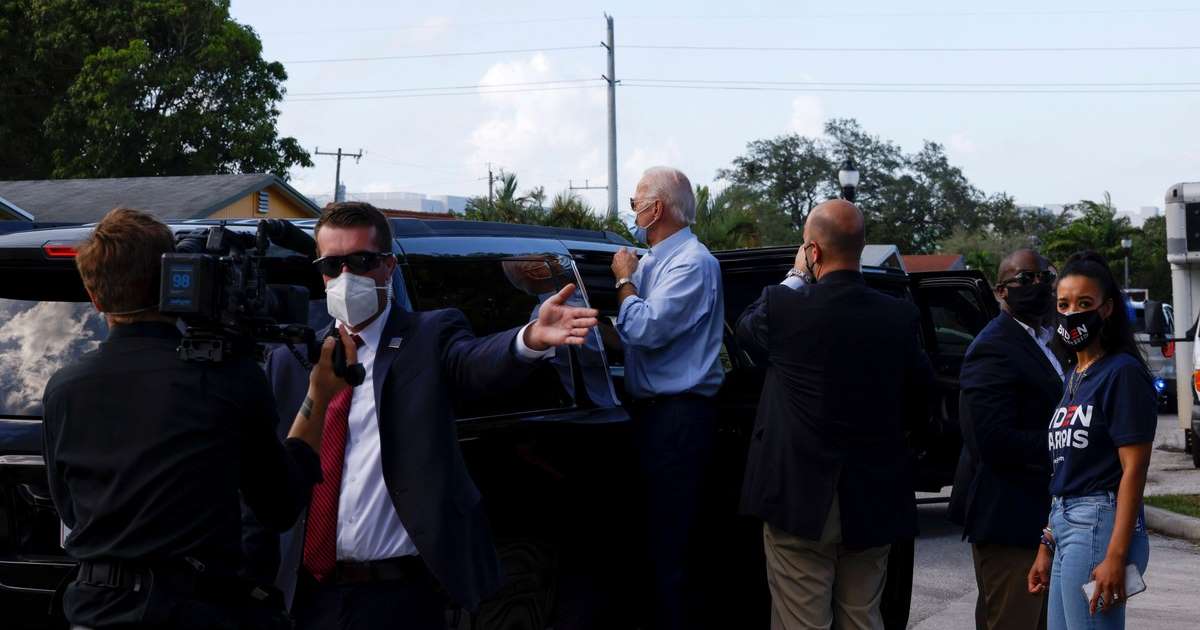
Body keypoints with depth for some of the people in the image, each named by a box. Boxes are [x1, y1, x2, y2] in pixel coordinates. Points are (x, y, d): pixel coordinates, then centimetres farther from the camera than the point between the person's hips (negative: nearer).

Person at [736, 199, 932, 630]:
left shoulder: (785, 306, -14)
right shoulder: (901, 318, -4)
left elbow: (746, 328, 11)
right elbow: (918, 408, 7)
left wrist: (796, 277, 19)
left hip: (800, 501, -4)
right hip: (873, 506, 4)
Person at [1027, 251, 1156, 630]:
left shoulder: (1123, 373, -9)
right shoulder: (1072, 378, 16)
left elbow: (1134, 470, -15)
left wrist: (1116, 556, -21)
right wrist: (1047, 547, 17)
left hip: (1100, 525, -9)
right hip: (1067, 527, 9)